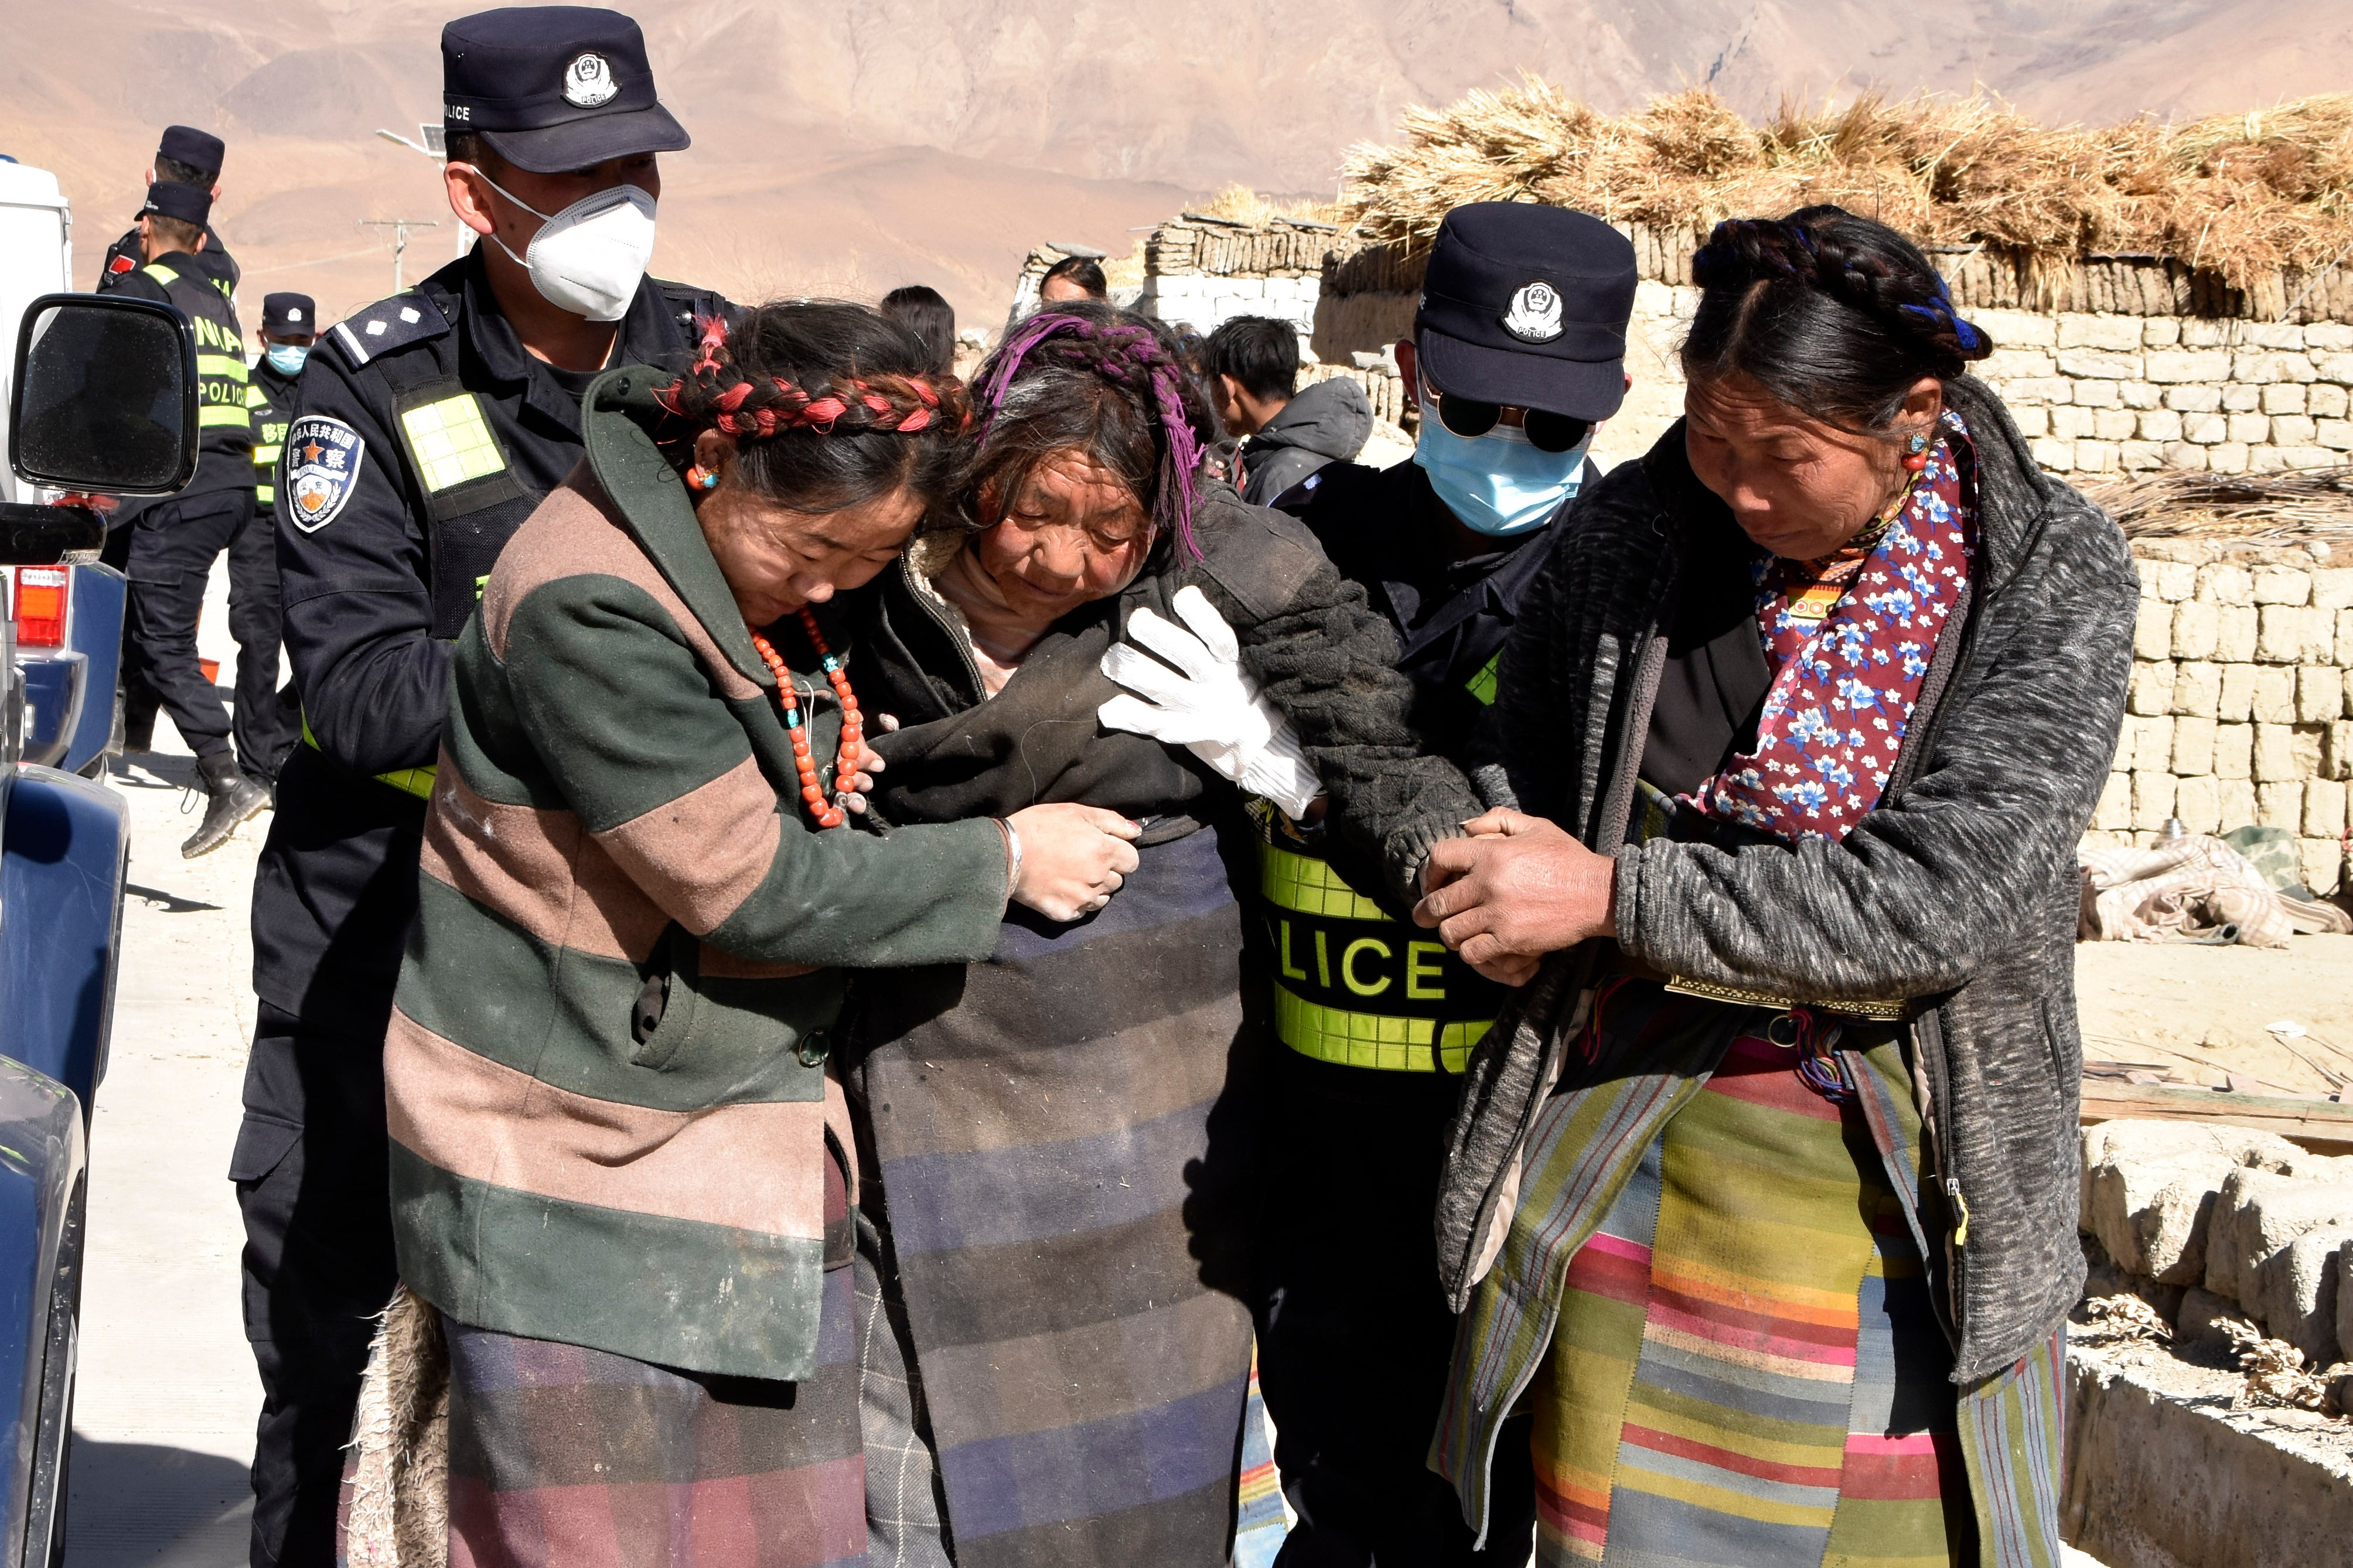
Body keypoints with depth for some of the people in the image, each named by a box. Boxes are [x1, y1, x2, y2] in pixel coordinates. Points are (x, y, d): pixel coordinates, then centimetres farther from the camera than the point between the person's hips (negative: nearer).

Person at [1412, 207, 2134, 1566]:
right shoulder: (1638, 523, -4)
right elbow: (1527, 752, 14)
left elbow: (1949, 894, -23)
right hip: (1629, 1133, 2)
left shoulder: (2058, 579, -13)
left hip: (1896, 1168, -2)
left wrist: (1611, 895, -23)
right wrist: (1498, 867, -7)